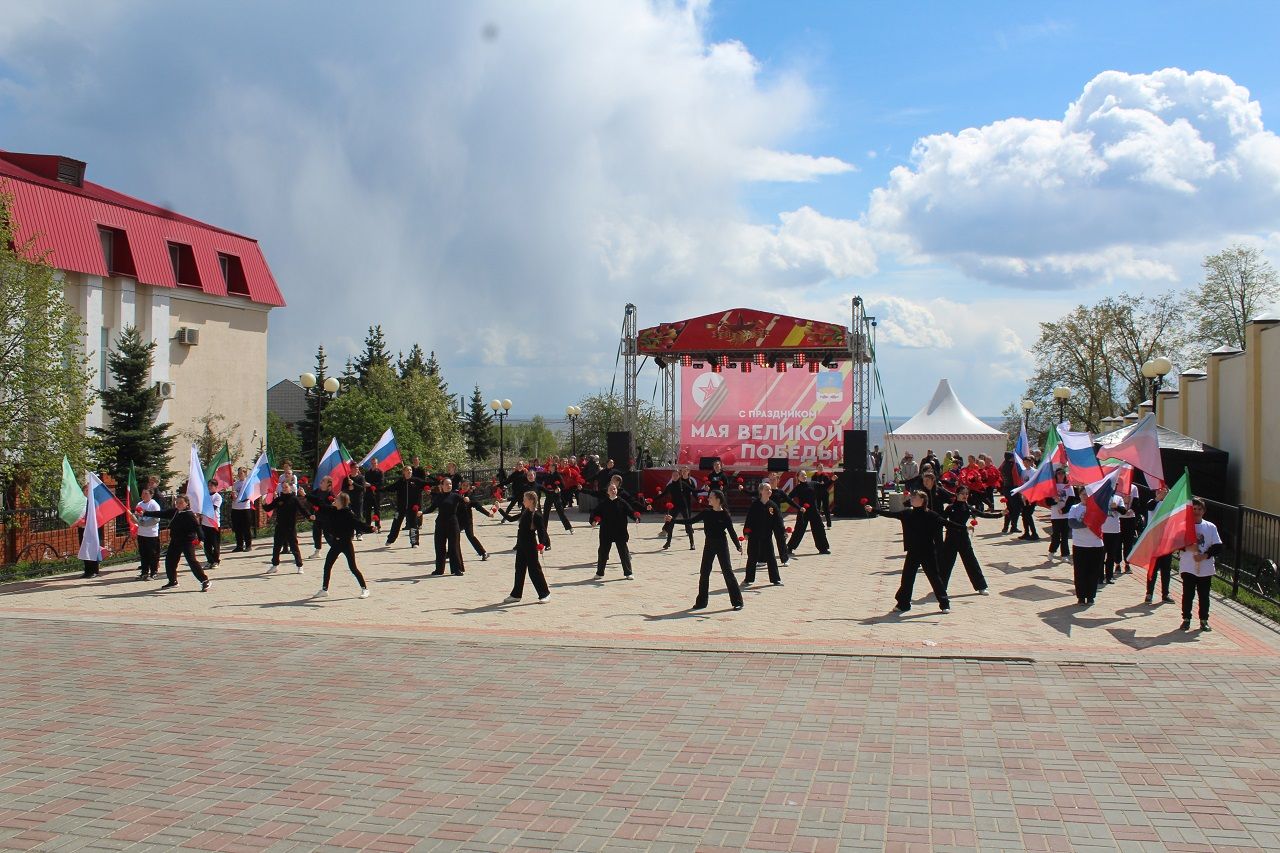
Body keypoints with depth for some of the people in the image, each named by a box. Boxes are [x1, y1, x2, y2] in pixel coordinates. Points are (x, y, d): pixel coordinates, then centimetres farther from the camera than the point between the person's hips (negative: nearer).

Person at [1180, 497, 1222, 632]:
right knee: (1188, 594, 1)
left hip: (1206, 568, 1)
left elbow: (1217, 547, 0)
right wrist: (1188, 547, -21)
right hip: (1188, 567, -1)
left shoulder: (1211, 527, 4)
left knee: (1204, 595, 7)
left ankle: (1204, 620, 17)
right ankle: (1186, 619, 12)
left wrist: (1204, 555, -13)